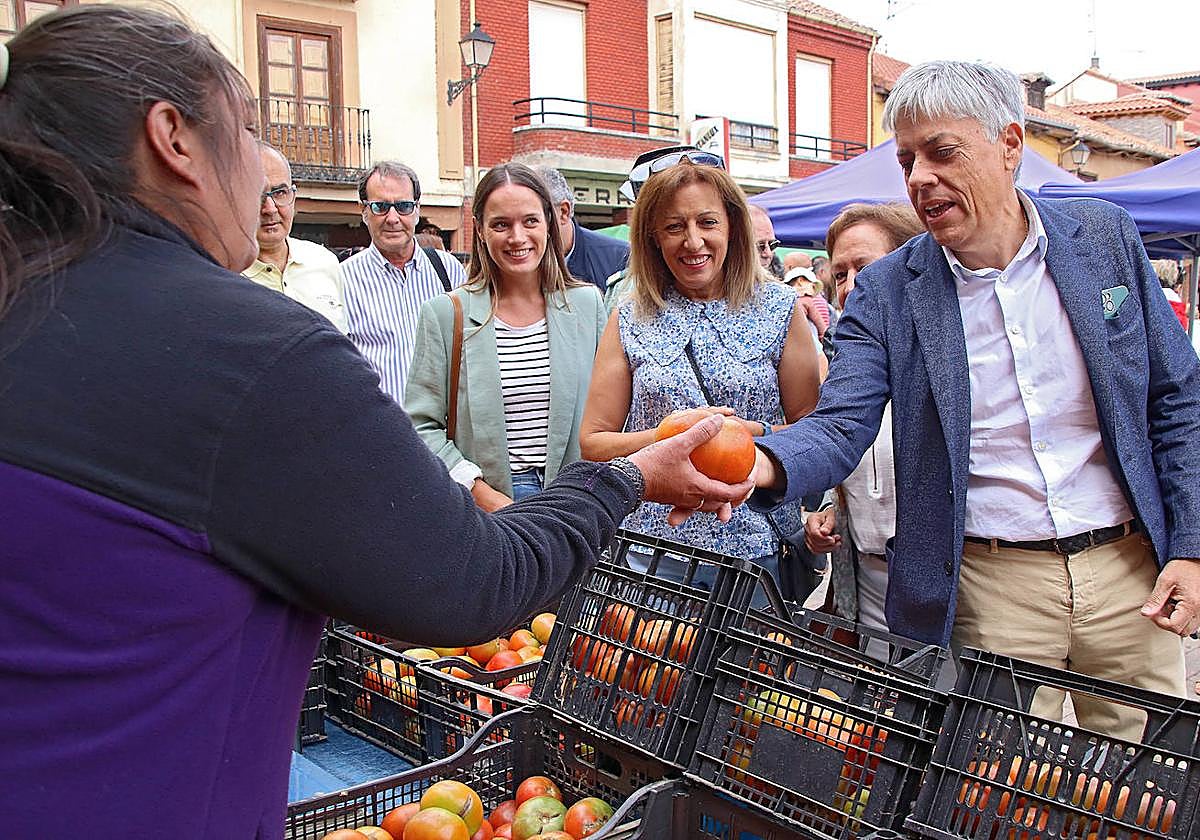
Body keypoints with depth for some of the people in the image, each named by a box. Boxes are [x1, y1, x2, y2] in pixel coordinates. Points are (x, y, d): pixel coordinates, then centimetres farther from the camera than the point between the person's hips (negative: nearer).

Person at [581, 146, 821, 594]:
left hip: (757, 544, 0)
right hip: (655, 544, 0)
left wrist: (754, 436, -17)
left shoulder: (779, 309, 2)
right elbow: (593, 442, 1)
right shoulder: (629, 322, 3)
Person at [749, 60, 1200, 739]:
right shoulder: (886, 293, -6)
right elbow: (841, 426, -14)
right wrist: (761, 465, -36)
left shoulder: (1105, 236, 0)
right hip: (991, 587, -2)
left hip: (1132, 567, 2)